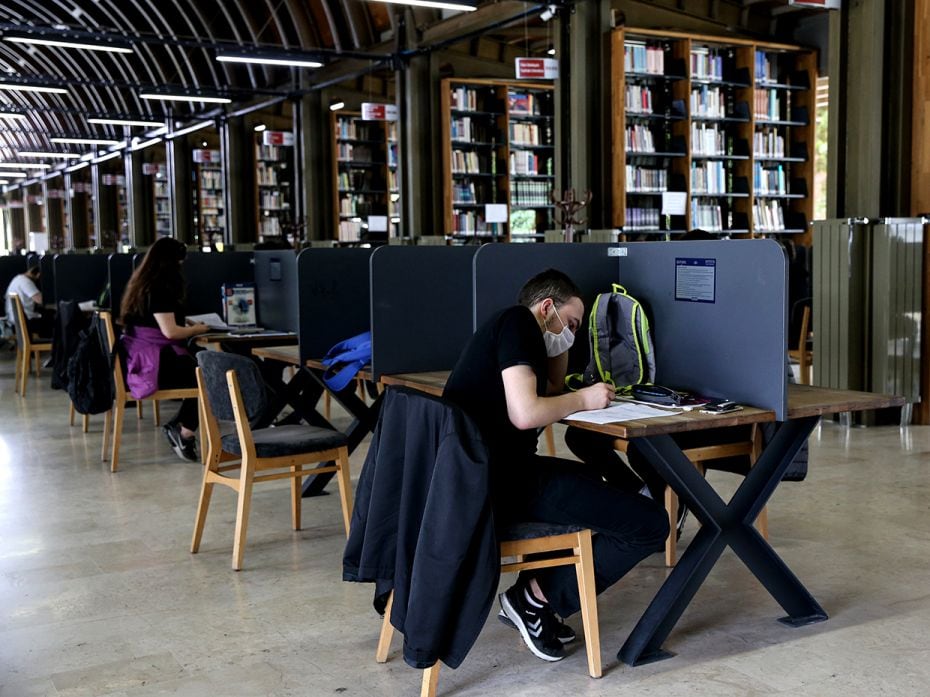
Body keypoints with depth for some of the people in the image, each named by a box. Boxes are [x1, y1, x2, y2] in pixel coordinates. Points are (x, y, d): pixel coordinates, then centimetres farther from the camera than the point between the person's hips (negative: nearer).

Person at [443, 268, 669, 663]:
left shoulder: (504, 328, 23)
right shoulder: (517, 321, -7)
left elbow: (551, 391, 32)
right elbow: (525, 413, -19)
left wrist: (561, 341, 18)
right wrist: (584, 399, -3)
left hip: (476, 475, 11)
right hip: (502, 482, -11)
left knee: (587, 478, 38)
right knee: (650, 524, -10)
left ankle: (534, 596, 22)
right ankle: (536, 597, 1)